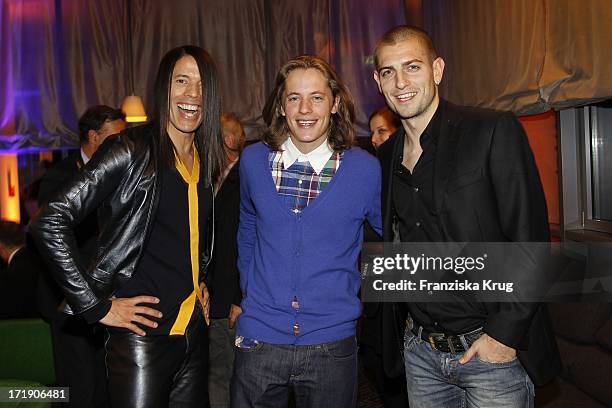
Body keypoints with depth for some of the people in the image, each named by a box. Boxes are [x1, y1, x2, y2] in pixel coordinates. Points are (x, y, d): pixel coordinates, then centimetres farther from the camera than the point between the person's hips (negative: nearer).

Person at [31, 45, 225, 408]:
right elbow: (50, 223, -17)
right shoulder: (132, 151, -12)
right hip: (143, 334, -6)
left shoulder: (206, 161, 8)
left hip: (195, 333, 7)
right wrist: (97, 306, -15)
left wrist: (202, 284, 12)